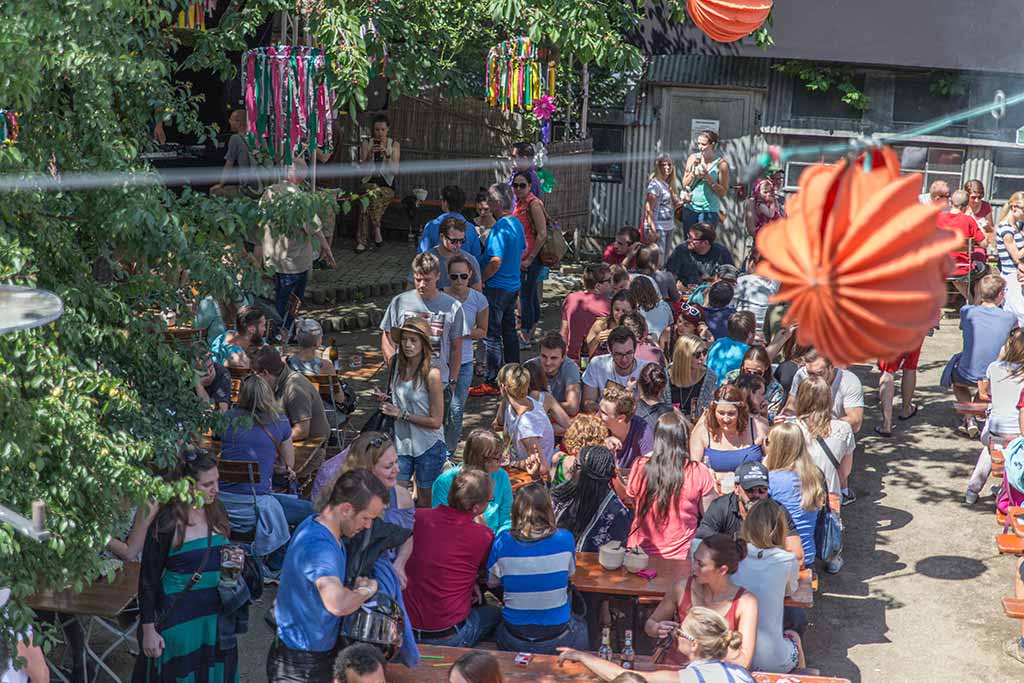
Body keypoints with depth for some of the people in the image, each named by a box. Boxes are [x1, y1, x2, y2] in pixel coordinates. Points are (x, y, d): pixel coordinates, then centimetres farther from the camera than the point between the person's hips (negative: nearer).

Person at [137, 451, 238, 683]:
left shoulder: (216, 512, 2)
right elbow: (148, 579, -10)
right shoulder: (166, 522, -15)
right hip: (178, 617, -5)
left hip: (215, 614, 5)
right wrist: (148, 629, -11)